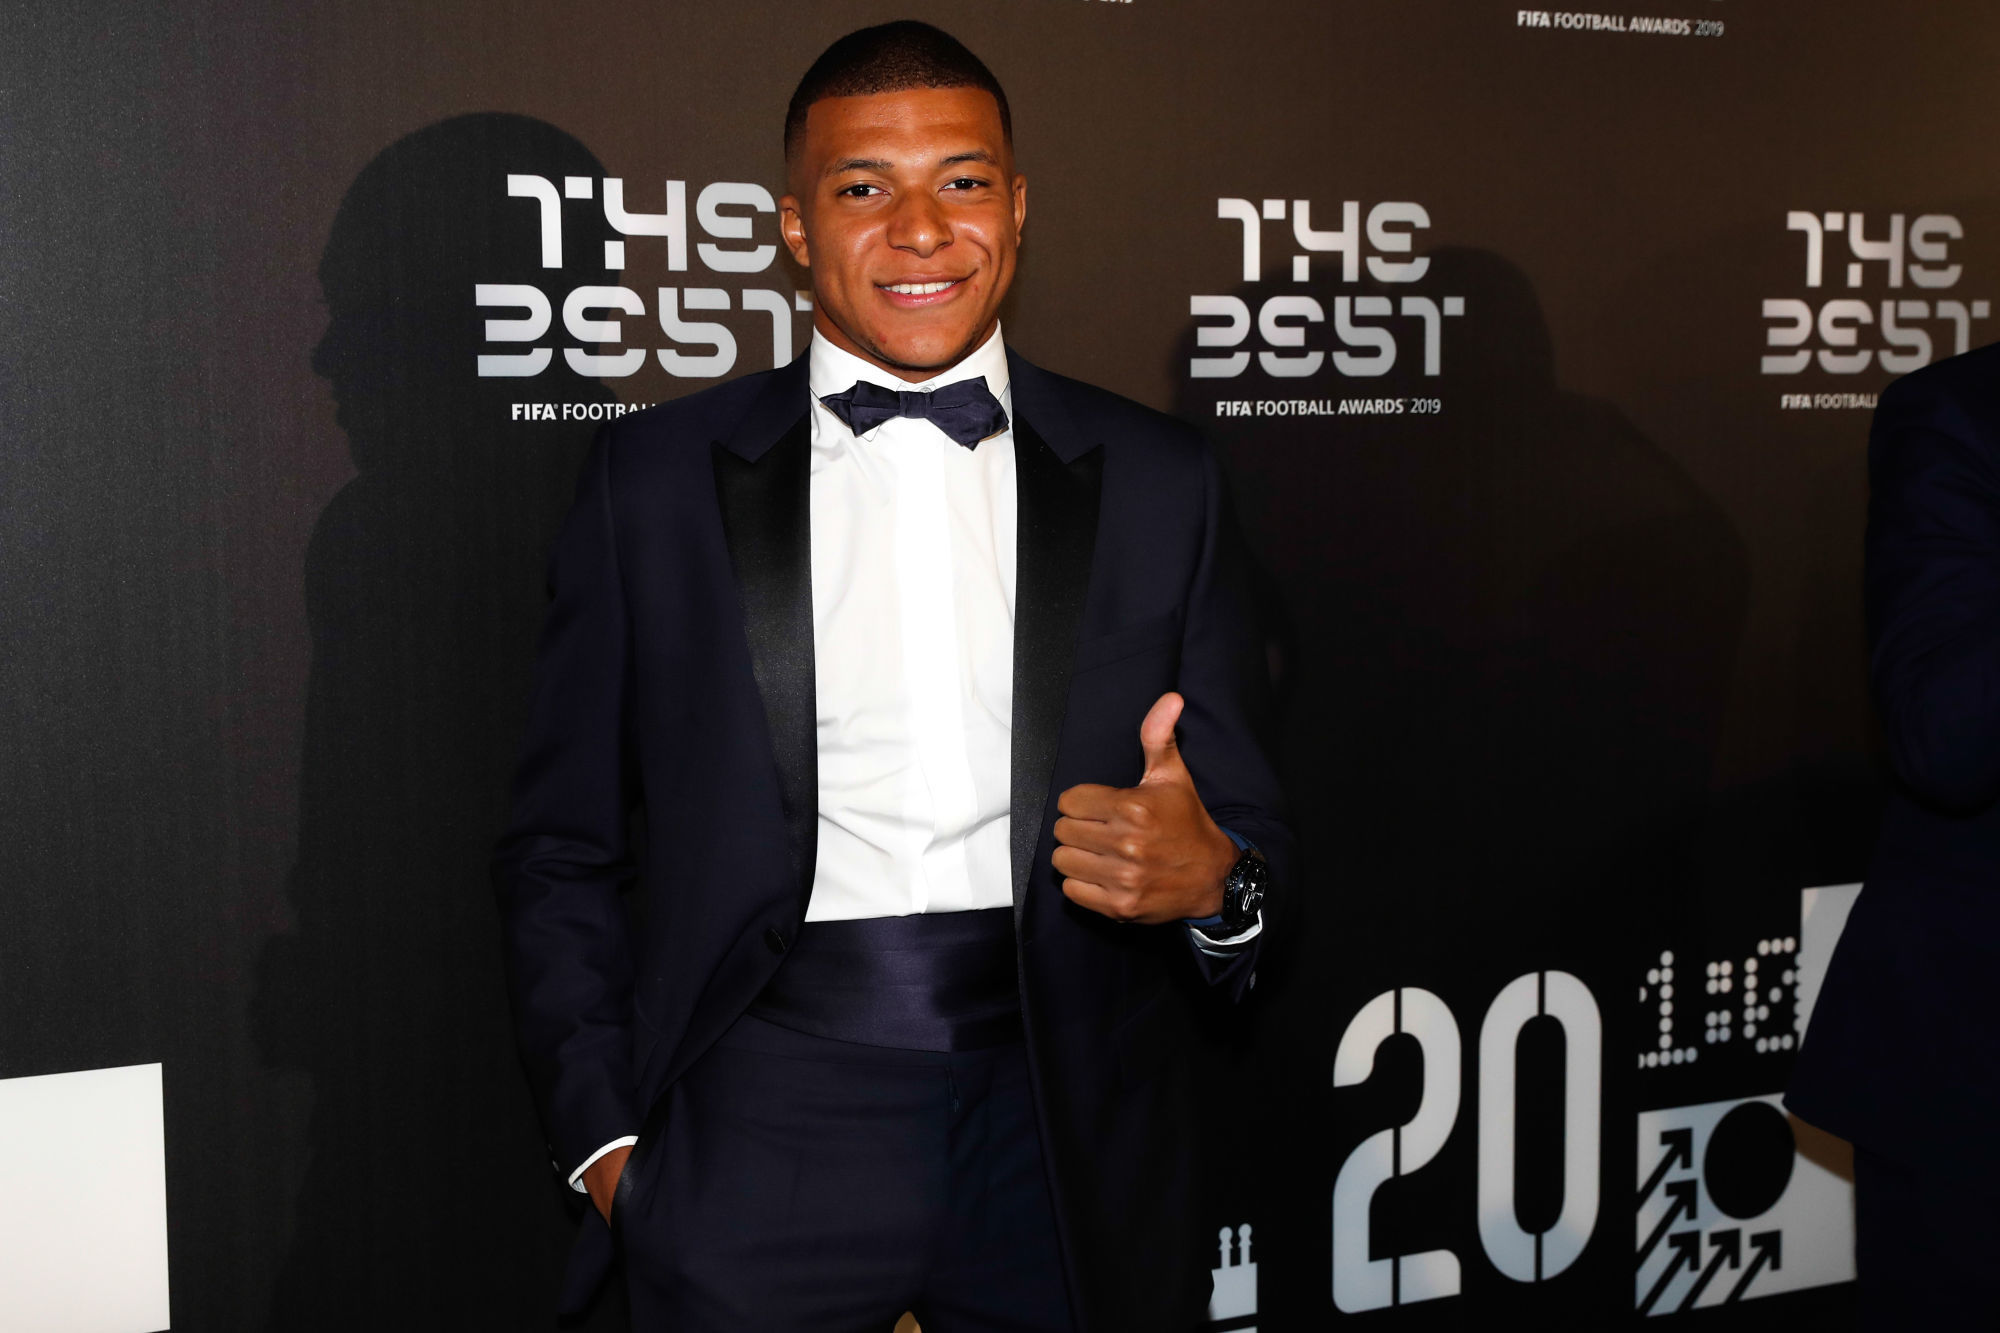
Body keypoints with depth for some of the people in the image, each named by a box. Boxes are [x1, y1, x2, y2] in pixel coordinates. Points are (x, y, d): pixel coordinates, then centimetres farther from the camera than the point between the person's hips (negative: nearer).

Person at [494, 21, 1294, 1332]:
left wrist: (1215, 882, -15)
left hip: (1072, 1139, 2)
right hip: (763, 1132, -1)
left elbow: (1251, 829, 7)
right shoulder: (656, 475, 3)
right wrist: (606, 1134, -1)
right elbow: (562, 853, 6)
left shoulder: (1159, 479, 5)